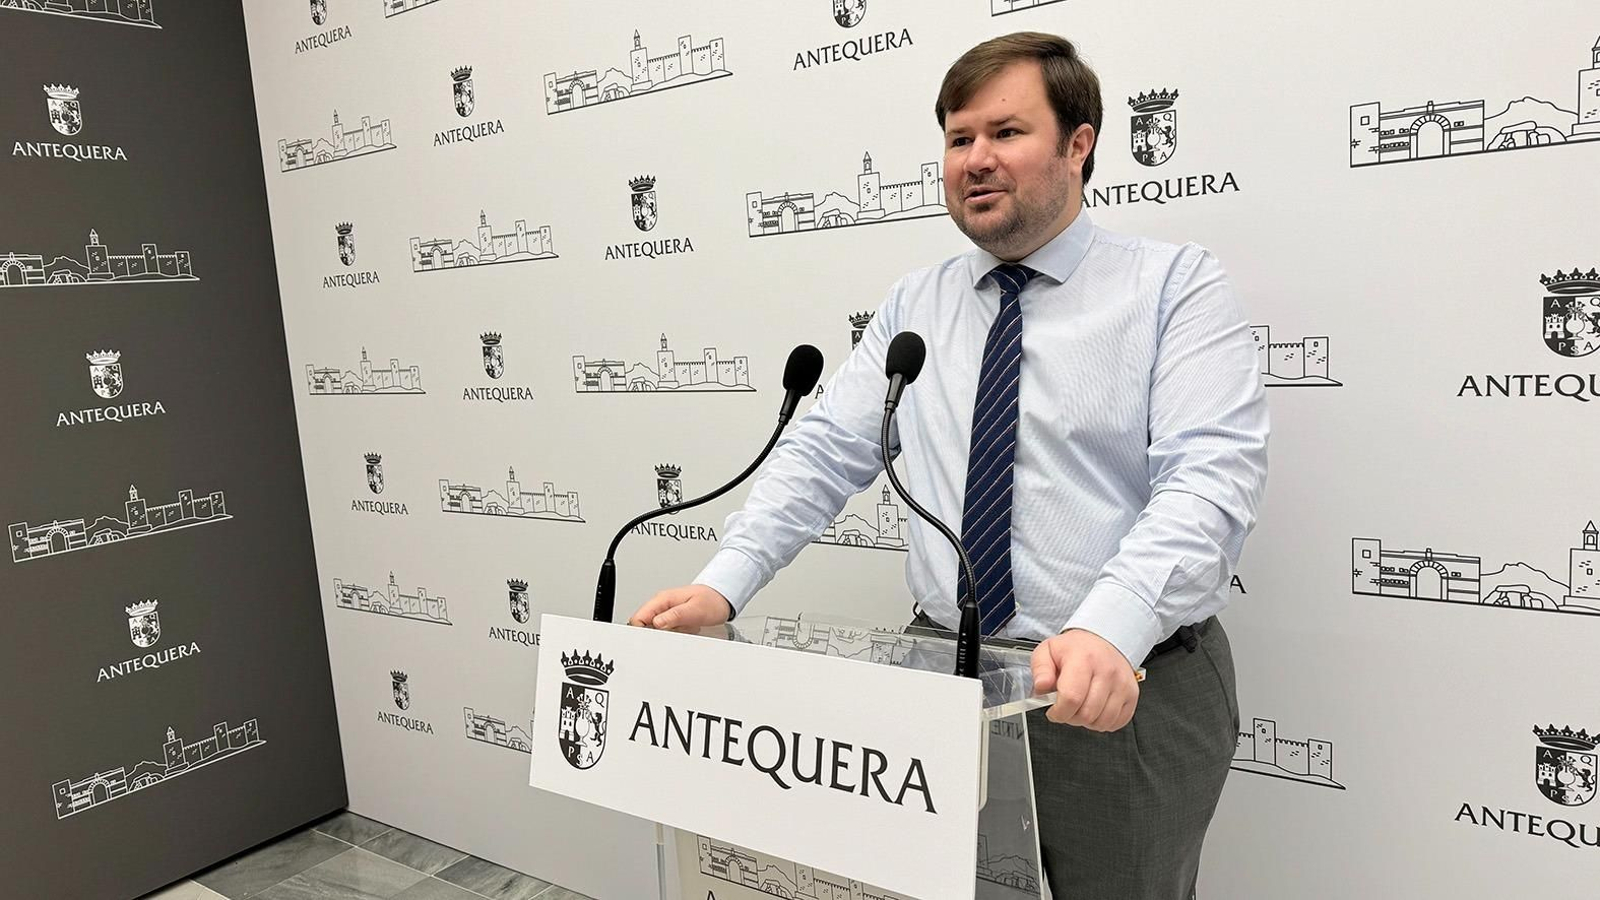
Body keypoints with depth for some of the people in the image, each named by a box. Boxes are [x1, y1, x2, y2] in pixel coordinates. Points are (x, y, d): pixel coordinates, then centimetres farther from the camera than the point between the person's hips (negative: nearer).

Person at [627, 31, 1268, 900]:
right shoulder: (915, 304, 7)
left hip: (1130, 692, -3)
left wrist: (1109, 631, -35)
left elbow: (1210, 476, -19)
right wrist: (721, 586, -11)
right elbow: (823, 452, 2)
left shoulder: (1178, 285, -6)